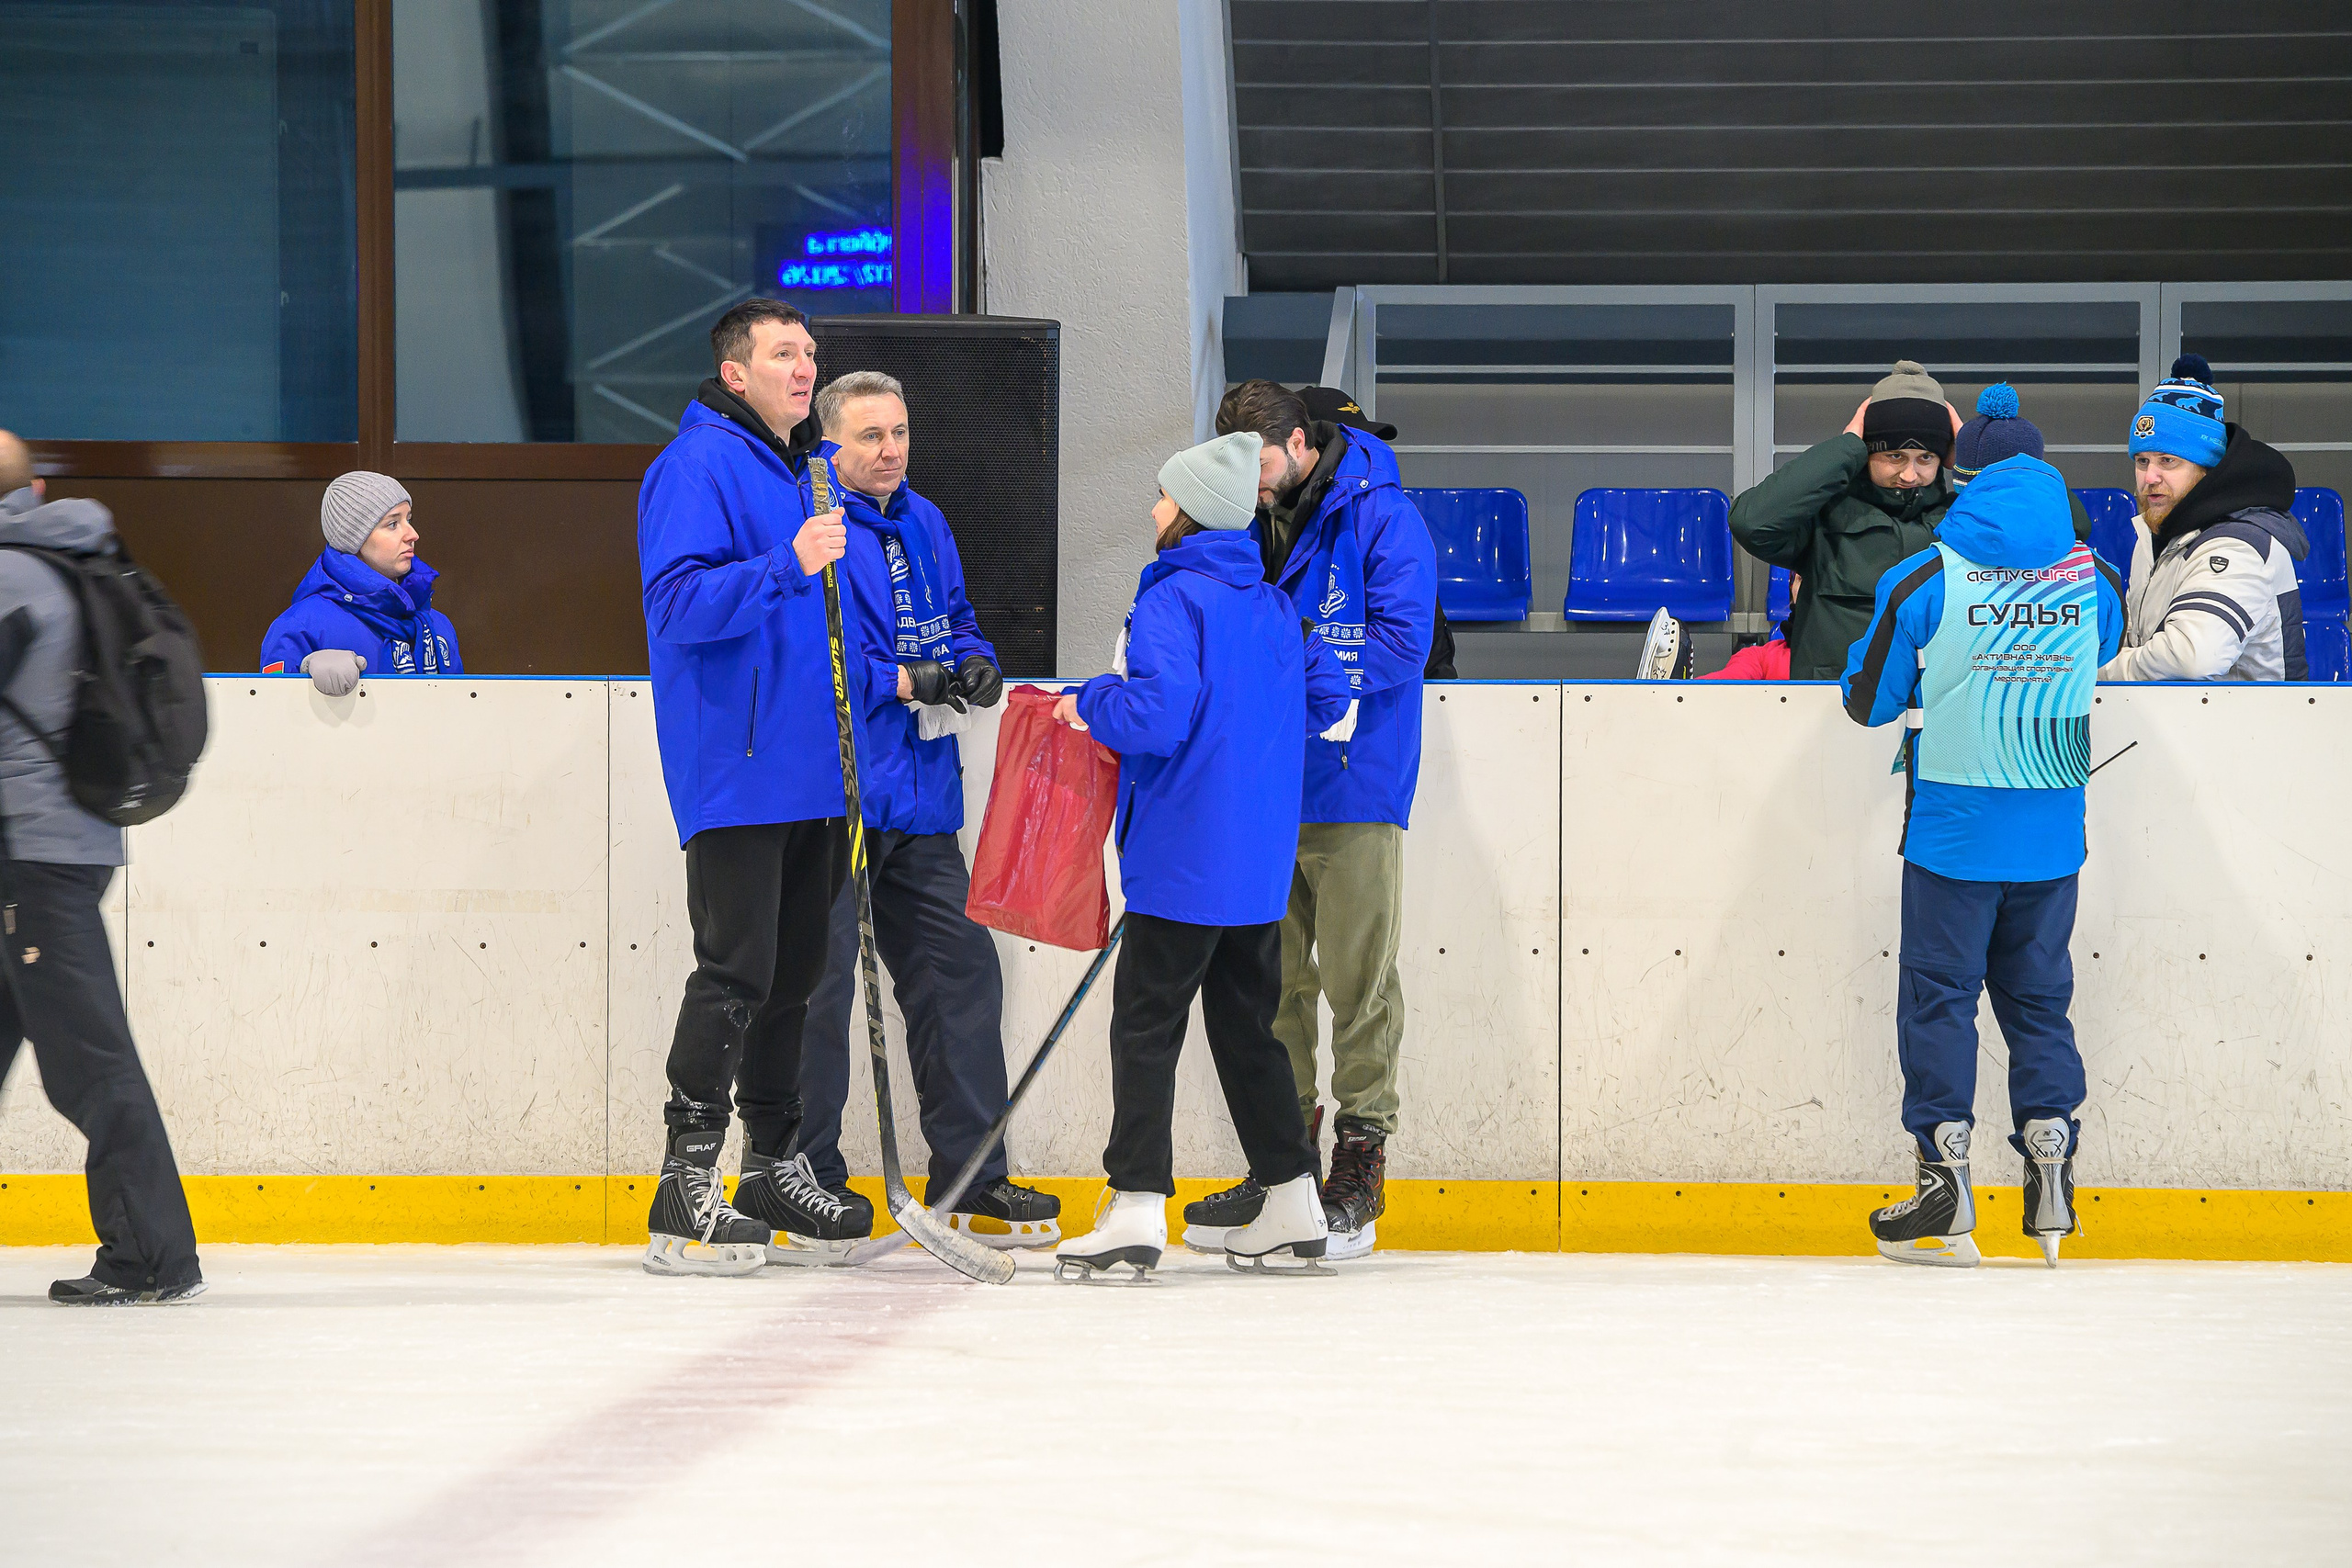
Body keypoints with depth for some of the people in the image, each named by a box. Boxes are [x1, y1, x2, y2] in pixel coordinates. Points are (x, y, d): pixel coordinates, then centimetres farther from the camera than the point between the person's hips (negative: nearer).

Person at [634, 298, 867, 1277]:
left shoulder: (804, 471, 19)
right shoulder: (699, 465, -9)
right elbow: (680, 600, -21)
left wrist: (874, 673, 17)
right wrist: (787, 566, -31)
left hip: (811, 772, 9)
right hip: (736, 772, -9)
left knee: (793, 971, 13)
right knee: (735, 974, -11)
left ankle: (774, 1172, 21)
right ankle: (685, 1198, -10)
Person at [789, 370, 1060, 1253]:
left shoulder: (923, 525, 16)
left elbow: (955, 621, 25)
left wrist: (973, 664, 3)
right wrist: (903, 680, -18)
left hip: (919, 797, 8)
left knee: (959, 969, 10)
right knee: (819, 984, -4)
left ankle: (971, 1177, 17)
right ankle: (807, 1180, 5)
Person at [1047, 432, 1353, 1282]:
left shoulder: (1172, 601, -13)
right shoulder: (1272, 604, 12)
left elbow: (1157, 713, -24)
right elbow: (1326, 694, 17)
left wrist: (1092, 700, -6)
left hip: (1185, 857, -8)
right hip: (1261, 862, 8)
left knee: (1146, 1022, -5)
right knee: (1245, 1022, 16)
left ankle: (1137, 1209, -11)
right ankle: (1292, 1204, 17)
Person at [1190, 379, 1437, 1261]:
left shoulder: (1380, 518, -7)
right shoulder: (1252, 523, 12)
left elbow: (1402, 645, -15)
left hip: (1352, 791, -6)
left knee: (1357, 982, -3)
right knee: (1270, 979, 8)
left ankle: (1360, 1165, 3)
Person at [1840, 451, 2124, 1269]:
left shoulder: (1925, 581, -9)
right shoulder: (2097, 580, 1)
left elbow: (1868, 700, -1)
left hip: (1951, 830, -3)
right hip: (2052, 834, 3)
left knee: (1938, 993, 4)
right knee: (2037, 994, 13)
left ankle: (1946, 1185, -1)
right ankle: (2051, 1180, 7)